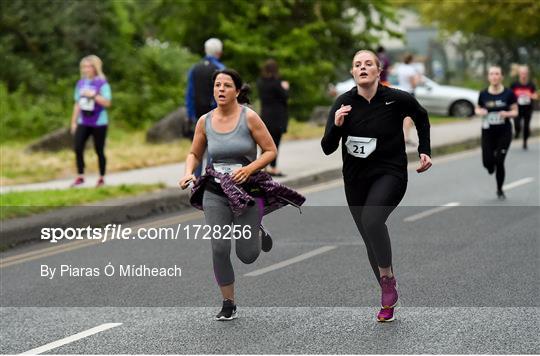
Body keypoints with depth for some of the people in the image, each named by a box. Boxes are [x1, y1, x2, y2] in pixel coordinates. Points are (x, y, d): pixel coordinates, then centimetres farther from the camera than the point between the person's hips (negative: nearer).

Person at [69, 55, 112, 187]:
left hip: (99, 123, -4)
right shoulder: (80, 83, 9)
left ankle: (102, 178, 15)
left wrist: (93, 95, -22)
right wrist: (74, 121, 13)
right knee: (78, 148, -6)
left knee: (99, 150, 3)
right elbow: (77, 104, 14)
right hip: (83, 122, 5)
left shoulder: (102, 83, -8)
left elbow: (107, 103, -13)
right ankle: (80, 177, 4)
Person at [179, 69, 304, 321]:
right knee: (219, 249, -9)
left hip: (247, 189, -2)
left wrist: (249, 169, -18)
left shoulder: (249, 117, -7)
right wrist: (188, 173, -5)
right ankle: (228, 305, 9)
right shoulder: (205, 122, 2)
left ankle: (256, 234, 37)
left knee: (247, 256, -1)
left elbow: (271, 151, -4)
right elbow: (194, 154, 15)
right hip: (215, 193, 2)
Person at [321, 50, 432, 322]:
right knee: (370, 240, 10)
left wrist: (424, 151, 7)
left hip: (390, 174, -3)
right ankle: (389, 299, 26)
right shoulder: (344, 103, -7)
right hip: (356, 179, 4)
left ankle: (387, 276, -9)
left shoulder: (397, 99, -10)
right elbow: (327, 149, -7)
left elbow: (421, 117, 12)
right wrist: (336, 126, -25)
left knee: (372, 220, -31)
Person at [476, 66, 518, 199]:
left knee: (499, 162, -4)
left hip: (504, 132, -1)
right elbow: (478, 109, 12)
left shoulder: (508, 94, -5)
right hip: (488, 132, 1)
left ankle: (500, 190, 17)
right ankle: (492, 167, 35)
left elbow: (515, 111, 2)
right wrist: (480, 112, -11)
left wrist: (507, 114, -19)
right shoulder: (483, 94, -1)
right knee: (487, 162, -6)